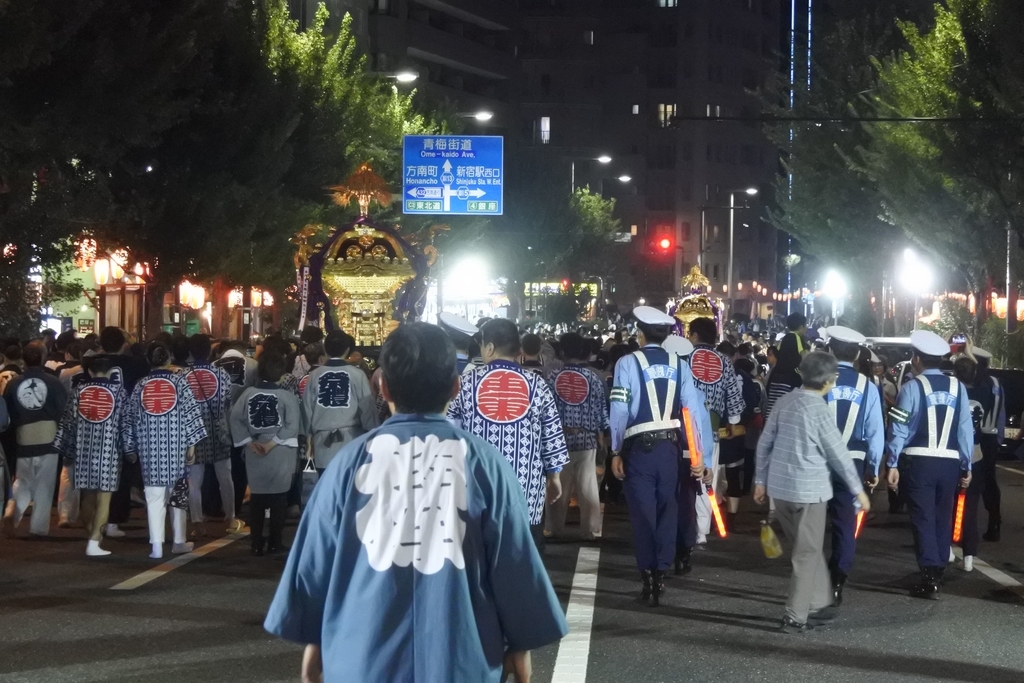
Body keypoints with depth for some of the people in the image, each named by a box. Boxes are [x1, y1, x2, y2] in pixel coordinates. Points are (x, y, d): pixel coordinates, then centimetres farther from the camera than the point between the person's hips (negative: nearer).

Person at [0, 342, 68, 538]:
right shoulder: (52, 382, -7)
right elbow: (64, 412, -3)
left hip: (23, 441, 2)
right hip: (48, 439, -2)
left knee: (23, 482, 16)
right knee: (44, 485, 7)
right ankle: (39, 526, 7)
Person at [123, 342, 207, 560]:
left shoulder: (140, 385, 5)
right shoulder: (179, 381, -1)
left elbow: (131, 419, 9)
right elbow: (190, 412, -5)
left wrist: (131, 448, 18)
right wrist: (191, 444, -1)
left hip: (149, 450, 1)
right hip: (175, 448, -1)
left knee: (154, 497, 1)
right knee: (178, 495, 12)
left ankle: (156, 545, -4)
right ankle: (179, 542, 18)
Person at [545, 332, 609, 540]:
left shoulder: (554, 377, -2)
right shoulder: (593, 378, -2)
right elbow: (601, 409, 1)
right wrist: (601, 433, 12)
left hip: (559, 435, 1)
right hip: (586, 437, -1)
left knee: (558, 484, 9)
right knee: (587, 485, 3)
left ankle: (555, 527, 13)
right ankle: (590, 529, 4)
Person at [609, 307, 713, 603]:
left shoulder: (628, 362, -5)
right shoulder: (679, 364, 3)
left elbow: (619, 409, -10)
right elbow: (694, 410, -3)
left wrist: (616, 451, -1)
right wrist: (701, 457, -1)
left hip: (640, 446, -3)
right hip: (671, 445, 3)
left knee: (643, 513, 4)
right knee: (667, 509, 15)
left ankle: (649, 576, 6)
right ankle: (661, 572, 19)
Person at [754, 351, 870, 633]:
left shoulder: (785, 401, 4)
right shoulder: (819, 410, -15)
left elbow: (764, 443, 8)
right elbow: (839, 454, -9)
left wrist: (761, 480, 17)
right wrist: (858, 490, 2)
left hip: (780, 487, 7)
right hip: (808, 490, -7)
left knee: (806, 548, 20)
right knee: (807, 554, 3)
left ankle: (819, 604, 29)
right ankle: (795, 617, 3)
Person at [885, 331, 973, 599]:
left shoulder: (912, 387, -5)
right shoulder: (957, 388, 4)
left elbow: (899, 427, -7)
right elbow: (966, 428, 3)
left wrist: (892, 463, -2)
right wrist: (967, 465, 9)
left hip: (920, 461, -3)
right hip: (950, 462, 3)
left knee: (924, 519, 1)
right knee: (942, 518, 14)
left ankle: (929, 579, -4)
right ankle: (938, 572, 21)